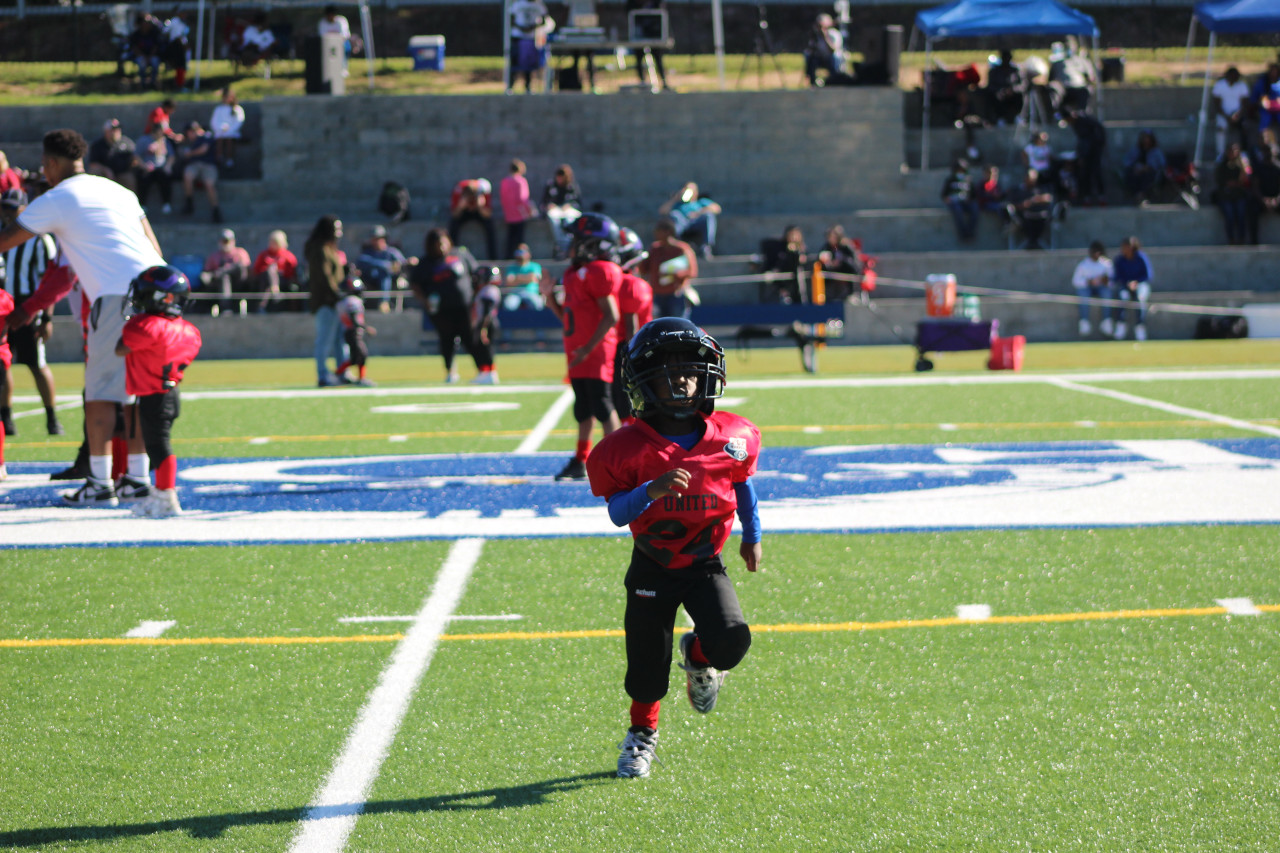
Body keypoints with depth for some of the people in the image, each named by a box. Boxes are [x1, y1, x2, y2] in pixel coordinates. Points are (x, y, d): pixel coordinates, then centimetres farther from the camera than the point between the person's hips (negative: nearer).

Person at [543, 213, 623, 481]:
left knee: (602, 407, -8)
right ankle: (580, 461, 22)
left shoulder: (600, 272, -14)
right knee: (583, 408, 15)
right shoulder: (575, 273, 16)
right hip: (578, 354, 9)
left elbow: (611, 316, -19)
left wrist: (588, 348, -21)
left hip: (597, 353, -9)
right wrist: (550, 297, 8)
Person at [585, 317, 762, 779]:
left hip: (706, 565, 1)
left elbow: (742, 482, 12)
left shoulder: (732, 438, -8)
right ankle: (642, 735, 33)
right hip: (653, 570, -1)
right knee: (647, 665, 4)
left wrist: (752, 536, 22)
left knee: (730, 641, -22)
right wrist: (651, 490, -35)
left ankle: (698, 658, 16)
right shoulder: (629, 448, -15)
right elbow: (616, 512, -17)